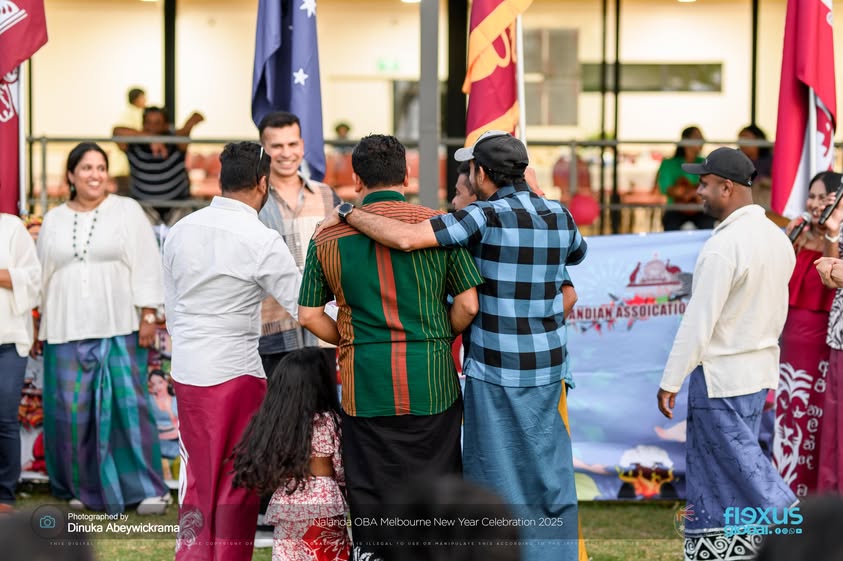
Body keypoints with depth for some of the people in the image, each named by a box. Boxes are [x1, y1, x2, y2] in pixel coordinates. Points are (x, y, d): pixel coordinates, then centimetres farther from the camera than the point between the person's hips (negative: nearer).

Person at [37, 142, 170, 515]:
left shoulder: (127, 211, 5)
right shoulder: (53, 221, 14)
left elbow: (146, 266, 1)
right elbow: (41, 275, 16)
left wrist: (148, 317, -6)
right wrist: (37, 327, 11)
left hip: (119, 330, -3)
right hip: (66, 331, 3)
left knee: (129, 404, -7)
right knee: (72, 408, 0)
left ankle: (147, 488, -1)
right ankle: (83, 488, 12)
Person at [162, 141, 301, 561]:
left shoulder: (181, 231, 5)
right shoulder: (261, 241, -14)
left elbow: (172, 308, 12)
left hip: (186, 370, 6)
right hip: (236, 371, -6)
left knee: (198, 476, 14)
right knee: (237, 480, 5)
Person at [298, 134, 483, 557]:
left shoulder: (329, 238, 3)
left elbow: (309, 315, 3)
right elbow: (468, 304, -4)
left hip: (366, 384, 1)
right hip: (431, 380, -1)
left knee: (370, 500, 8)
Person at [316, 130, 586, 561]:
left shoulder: (486, 217, -15)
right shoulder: (559, 217, 2)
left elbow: (406, 238, -27)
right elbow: (577, 253, 27)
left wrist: (348, 214, -15)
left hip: (495, 373, -5)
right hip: (548, 369, 5)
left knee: (497, 480, 4)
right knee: (549, 476, 13)